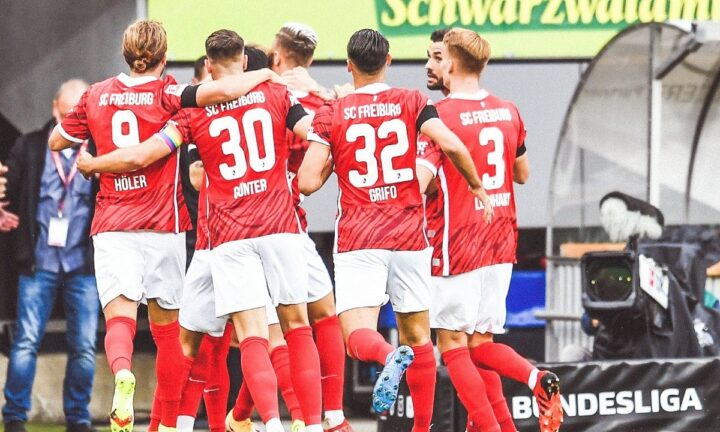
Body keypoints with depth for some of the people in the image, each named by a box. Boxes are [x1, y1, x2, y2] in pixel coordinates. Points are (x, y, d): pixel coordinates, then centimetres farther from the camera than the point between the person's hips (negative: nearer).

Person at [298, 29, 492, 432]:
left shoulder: (332, 114, 1)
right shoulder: (412, 102, 2)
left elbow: (309, 182, -6)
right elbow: (452, 145, -13)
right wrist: (478, 187, 3)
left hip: (357, 240, -2)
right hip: (409, 235, 2)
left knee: (359, 335, -10)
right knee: (418, 336, 14)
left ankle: (390, 356, -43)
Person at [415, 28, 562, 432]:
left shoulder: (441, 116, -13)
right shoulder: (508, 112, 8)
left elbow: (418, 182, -21)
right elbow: (522, 173, 21)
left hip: (457, 244, -7)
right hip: (501, 243, 7)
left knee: (453, 345, 1)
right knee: (479, 344, 13)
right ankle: (538, 378, -11)